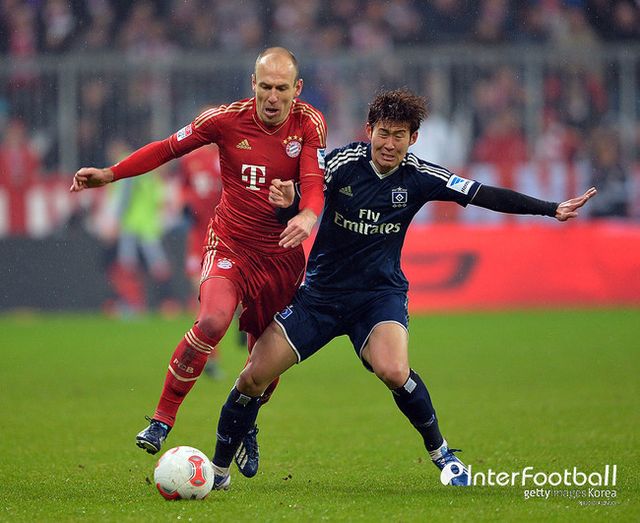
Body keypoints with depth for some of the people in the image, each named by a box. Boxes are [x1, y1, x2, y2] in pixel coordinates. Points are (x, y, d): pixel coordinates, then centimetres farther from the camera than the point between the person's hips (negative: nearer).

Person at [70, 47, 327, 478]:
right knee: (212, 320, -28)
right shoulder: (227, 119, -8)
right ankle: (163, 418, -17)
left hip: (282, 255, 2)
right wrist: (110, 174, -5)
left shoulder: (309, 123, -6)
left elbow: (315, 179, -19)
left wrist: (308, 215, -41)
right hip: (230, 245, -2)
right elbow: (170, 147, 2)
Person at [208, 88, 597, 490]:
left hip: (381, 294, -1)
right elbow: (307, 194, -26)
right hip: (321, 291, 1)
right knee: (255, 375, -8)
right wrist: (288, 198, -51)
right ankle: (218, 470, 11)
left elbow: (486, 196, -5)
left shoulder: (419, 177, -7)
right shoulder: (345, 162, -12)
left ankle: (439, 451, -5)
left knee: (393, 371, -30)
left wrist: (552, 209, -10)